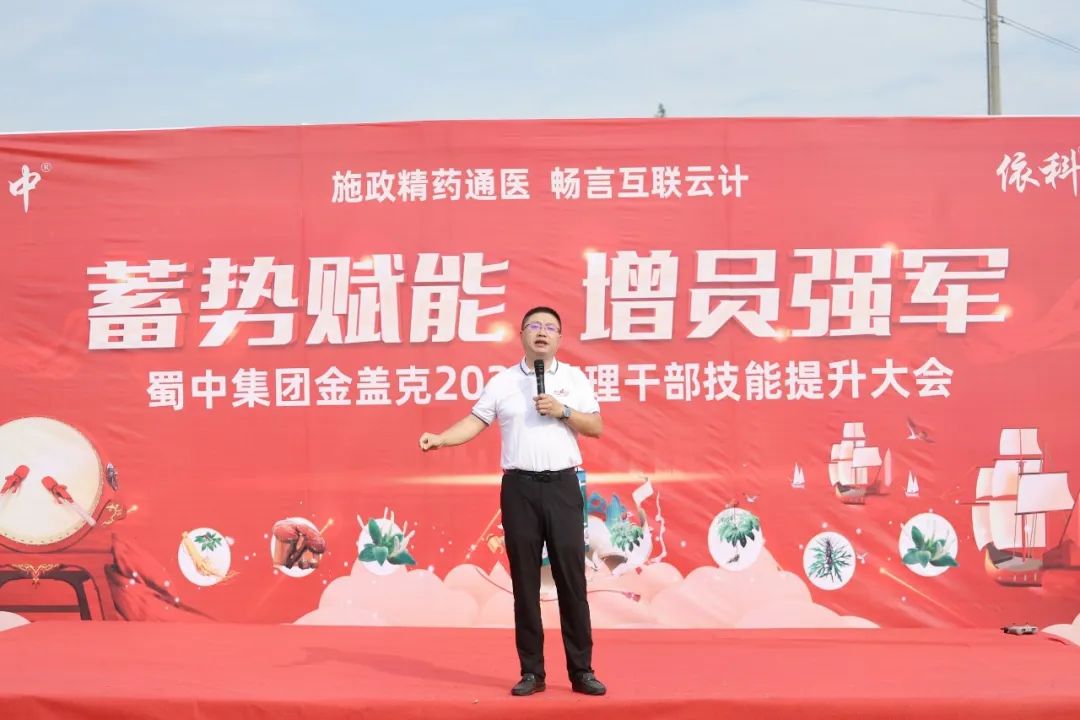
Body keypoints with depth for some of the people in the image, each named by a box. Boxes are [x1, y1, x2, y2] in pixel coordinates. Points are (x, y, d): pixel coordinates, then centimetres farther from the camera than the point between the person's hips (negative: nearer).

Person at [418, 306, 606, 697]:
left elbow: (596, 427, 5)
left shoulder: (575, 379, 8)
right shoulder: (502, 382, 7)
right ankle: (532, 671, 11)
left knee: (571, 580, 0)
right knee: (525, 583, 3)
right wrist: (440, 439, -15)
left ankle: (582, 670, 8)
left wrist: (562, 411, -10)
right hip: (520, 487, 0)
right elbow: (474, 421, 1)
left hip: (563, 486, 0)